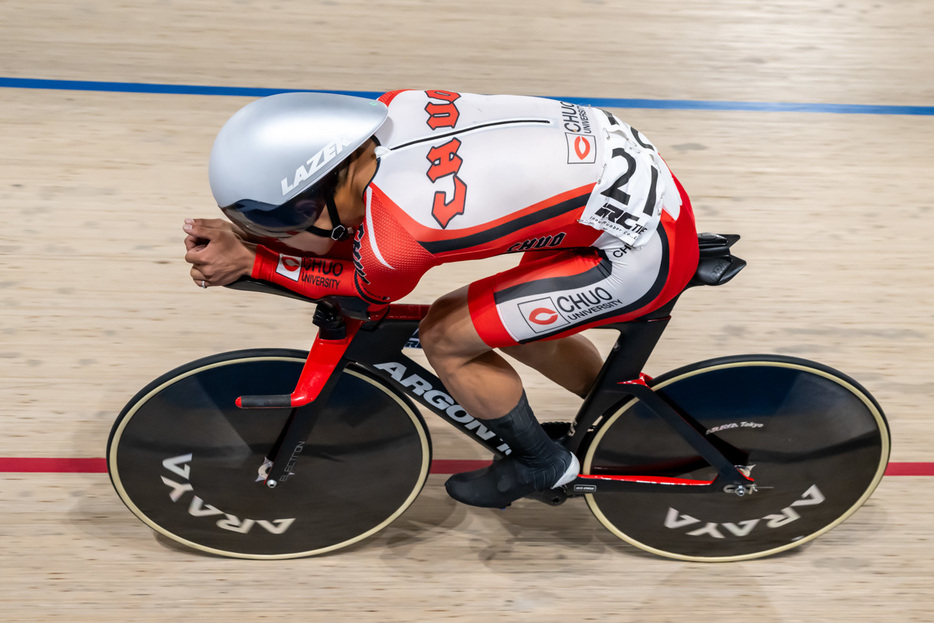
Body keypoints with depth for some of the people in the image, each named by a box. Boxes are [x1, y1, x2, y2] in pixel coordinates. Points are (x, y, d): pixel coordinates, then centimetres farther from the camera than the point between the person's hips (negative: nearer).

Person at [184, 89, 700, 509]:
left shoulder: (396, 236, -26)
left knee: (444, 338, -3)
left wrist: (249, 261, 4)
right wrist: (248, 237, 3)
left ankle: (542, 463, 22)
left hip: (646, 249, -9)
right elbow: (355, 233, 11)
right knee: (509, 323, 22)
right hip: (642, 175, 9)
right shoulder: (396, 109, -4)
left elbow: (365, 290, 0)